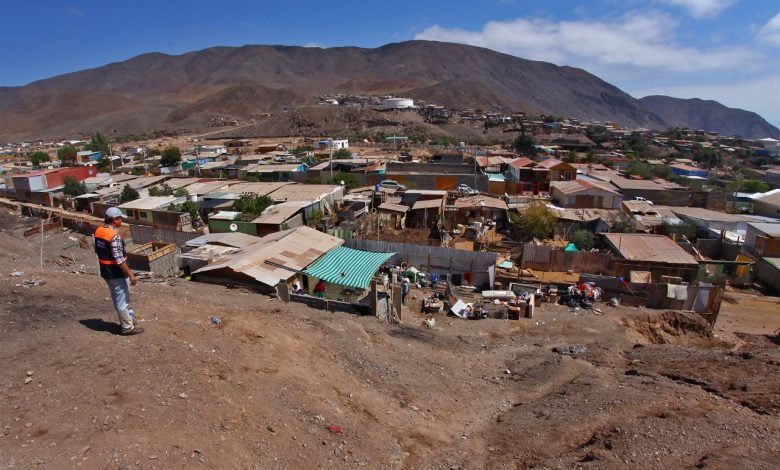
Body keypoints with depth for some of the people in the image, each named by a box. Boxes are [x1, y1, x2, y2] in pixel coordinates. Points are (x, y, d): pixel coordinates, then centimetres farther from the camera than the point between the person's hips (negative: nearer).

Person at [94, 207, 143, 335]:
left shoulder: (98, 231, 2)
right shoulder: (114, 236, -26)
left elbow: (97, 250, 15)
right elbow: (119, 259, -26)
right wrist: (130, 274, -20)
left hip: (106, 272, 9)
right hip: (117, 273, -9)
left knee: (117, 298, 21)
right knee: (122, 300, 4)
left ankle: (129, 318, 37)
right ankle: (128, 327, 15)